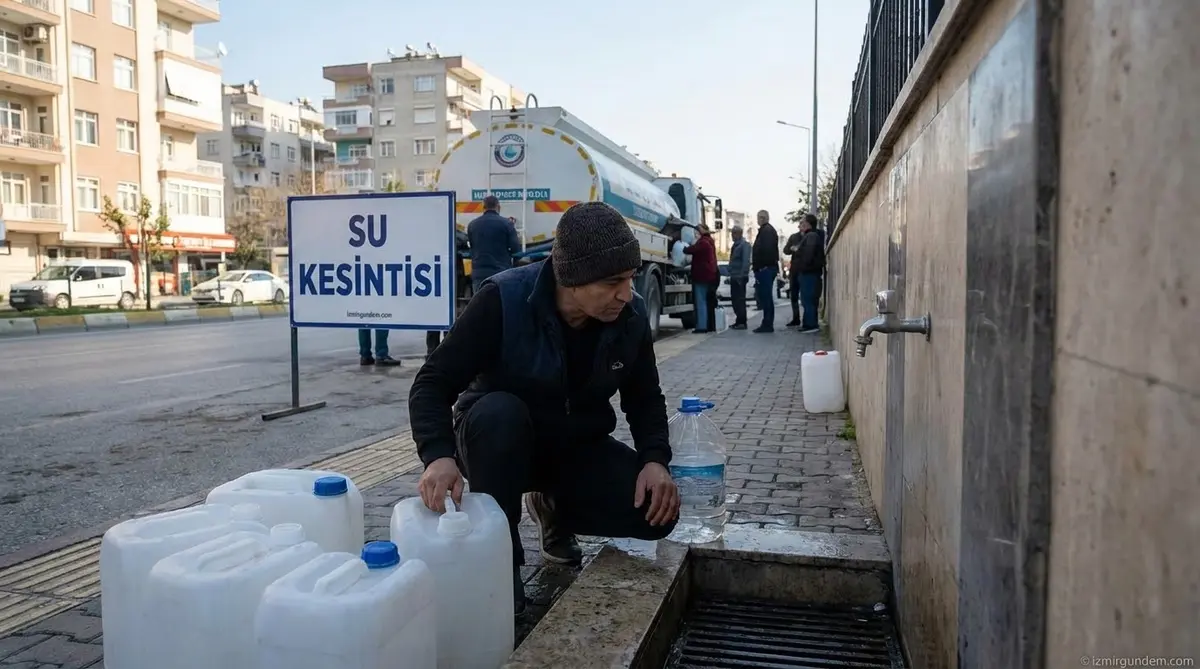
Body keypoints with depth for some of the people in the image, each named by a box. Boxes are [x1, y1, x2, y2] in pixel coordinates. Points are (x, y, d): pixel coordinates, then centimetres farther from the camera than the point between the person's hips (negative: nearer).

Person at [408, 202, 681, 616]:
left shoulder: (631, 316, -13)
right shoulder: (503, 300, -27)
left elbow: (645, 398, 0)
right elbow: (433, 382, -25)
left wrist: (655, 459, -19)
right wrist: (439, 455, -44)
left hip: (577, 445, 3)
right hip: (499, 439, -3)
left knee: (657, 511, -18)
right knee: (499, 411, -39)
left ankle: (554, 509, 12)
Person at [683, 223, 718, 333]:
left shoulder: (703, 242, -15)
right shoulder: (709, 241, 17)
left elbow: (691, 250, -20)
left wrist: (683, 248, -2)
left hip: (702, 276, -10)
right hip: (710, 275, 10)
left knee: (700, 302, -9)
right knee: (708, 301, 14)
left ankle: (702, 326, -11)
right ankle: (710, 325, 19)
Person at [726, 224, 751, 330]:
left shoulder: (744, 244, -10)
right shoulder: (735, 245, 18)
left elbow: (746, 261, -18)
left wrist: (742, 276, -24)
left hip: (739, 277, -9)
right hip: (734, 277, 9)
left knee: (740, 300, -7)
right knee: (735, 300, 11)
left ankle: (742, 322, -4)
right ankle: (738, 321, 18)